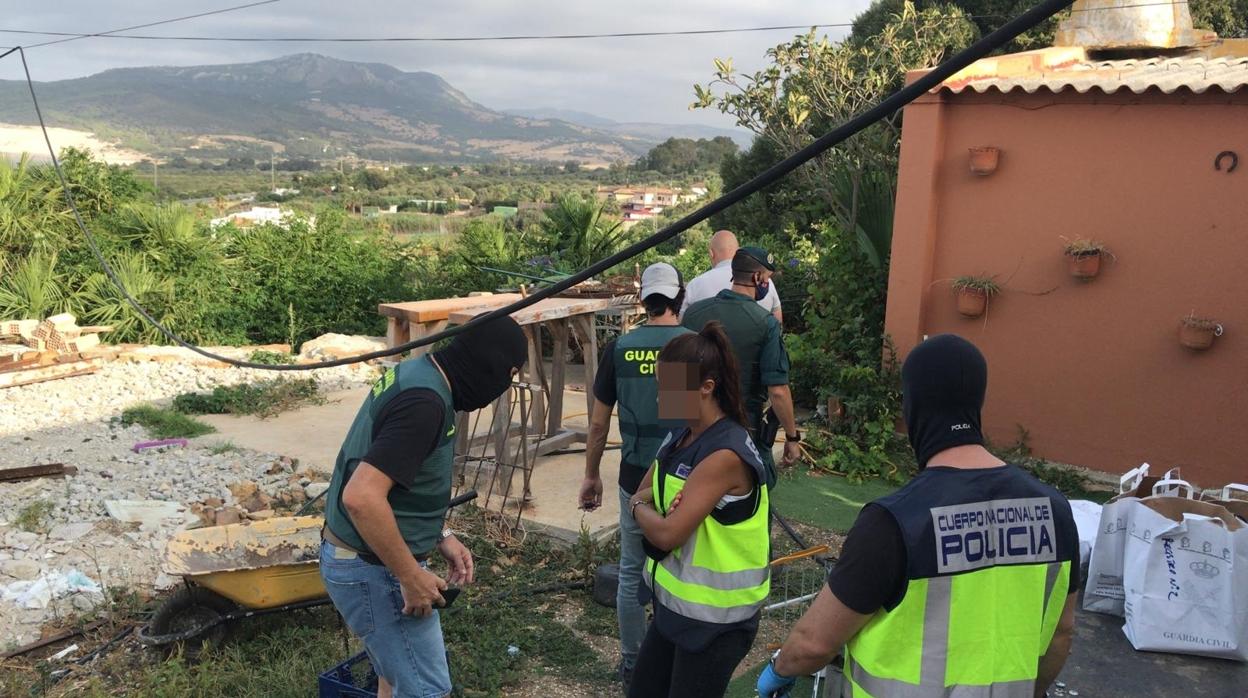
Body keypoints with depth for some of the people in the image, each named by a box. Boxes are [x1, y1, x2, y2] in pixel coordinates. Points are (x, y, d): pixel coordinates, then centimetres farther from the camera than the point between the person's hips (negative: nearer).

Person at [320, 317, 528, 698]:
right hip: (373, 569, -10)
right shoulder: (425, 401, -26)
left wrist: (439, 536, 10)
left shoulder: (417, 373, 6)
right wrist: (411, 576, -22)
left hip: (362, 558, 10)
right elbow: (362, 497, -33)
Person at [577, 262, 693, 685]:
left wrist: (591, 475, 14)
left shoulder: (620, 349, -4)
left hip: (637, 480, 1)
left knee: (632, 574, 16)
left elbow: (598, 423, 1)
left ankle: (632, 664, 28)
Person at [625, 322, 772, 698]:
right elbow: (642, 496, 10)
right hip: (676, 604, 9)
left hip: (715, 619, -8)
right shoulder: (680, 438, 3)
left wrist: (640, 507, -6)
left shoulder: (725, 454, -26)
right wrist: (646, 503, -12)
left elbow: (666, 533, -26)